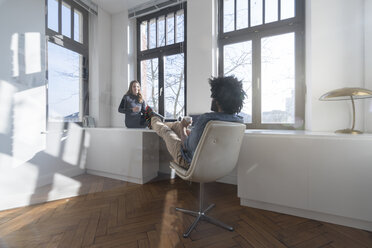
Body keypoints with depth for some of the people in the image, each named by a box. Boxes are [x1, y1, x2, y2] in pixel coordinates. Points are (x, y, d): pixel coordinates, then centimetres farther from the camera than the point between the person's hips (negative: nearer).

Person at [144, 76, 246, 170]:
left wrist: (183, 128, -5)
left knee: (165, 130, 19)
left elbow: (186, 146, -23)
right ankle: (158, 121, 54)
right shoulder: (239, 121, -15)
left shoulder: (206, 118, -36)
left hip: (191, 163, -6)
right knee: (177, 124, 22)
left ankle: (153, 120, 54)